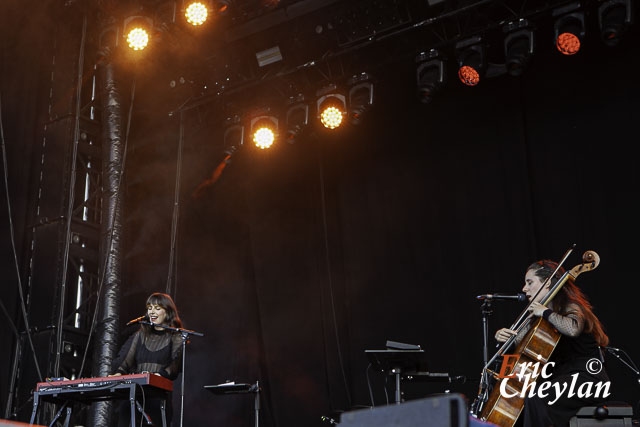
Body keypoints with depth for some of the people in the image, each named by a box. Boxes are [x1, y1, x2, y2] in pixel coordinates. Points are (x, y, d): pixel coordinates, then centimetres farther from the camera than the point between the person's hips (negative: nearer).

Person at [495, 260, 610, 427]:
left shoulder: (572, 308, -10)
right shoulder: (539, 317, 16)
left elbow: (572, 329, -35)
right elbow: (519, 340, 17)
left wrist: (546, 312, -22)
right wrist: (505, 336, -5)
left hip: (586, 377, -9)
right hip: (561, 378, 9)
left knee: (536, 399, -32)